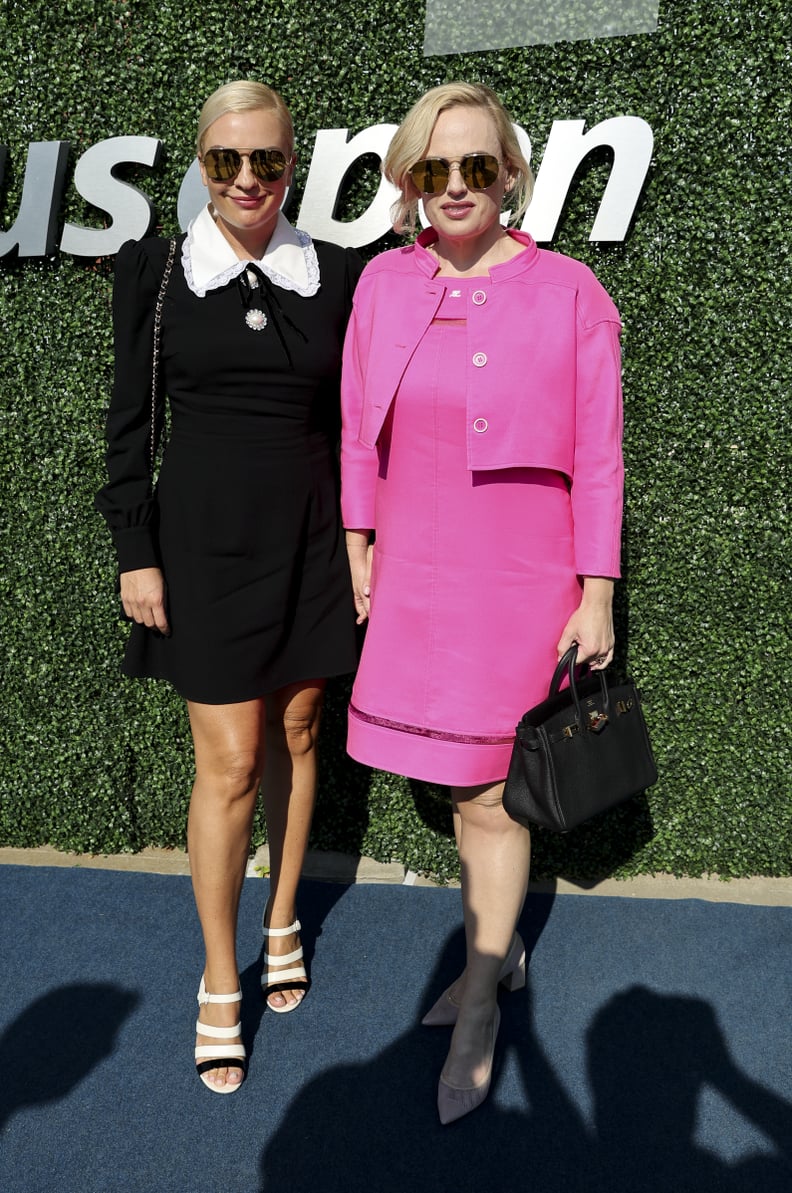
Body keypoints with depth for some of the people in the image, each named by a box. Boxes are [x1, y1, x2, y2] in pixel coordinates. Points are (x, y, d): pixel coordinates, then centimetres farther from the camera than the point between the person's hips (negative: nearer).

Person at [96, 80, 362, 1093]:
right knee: (229, 763, 0)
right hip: (207, 541, -2)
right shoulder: (154, 270, -1)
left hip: (309, 541, 3)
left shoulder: (335, 273, 3)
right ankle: (220, 980, 18)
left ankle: (283, 923, 35)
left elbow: (351, 419, 8)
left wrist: (360, 540, 6)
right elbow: (129, 420, 0)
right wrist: (136, 552, -4)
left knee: (295, 736, 13)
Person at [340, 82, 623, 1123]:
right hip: (416, 574, 4)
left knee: (491, 794, 3)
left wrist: (597, 597, -9)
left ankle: (480, 1006, 26)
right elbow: (359, 428, 10)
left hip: (521, 580, -4)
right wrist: (358, 546, 10)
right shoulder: (386, 282, 3)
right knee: (463, 777, 16)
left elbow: (598, 454, -7)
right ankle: (497, 951, 40)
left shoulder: (570, 294, -8)